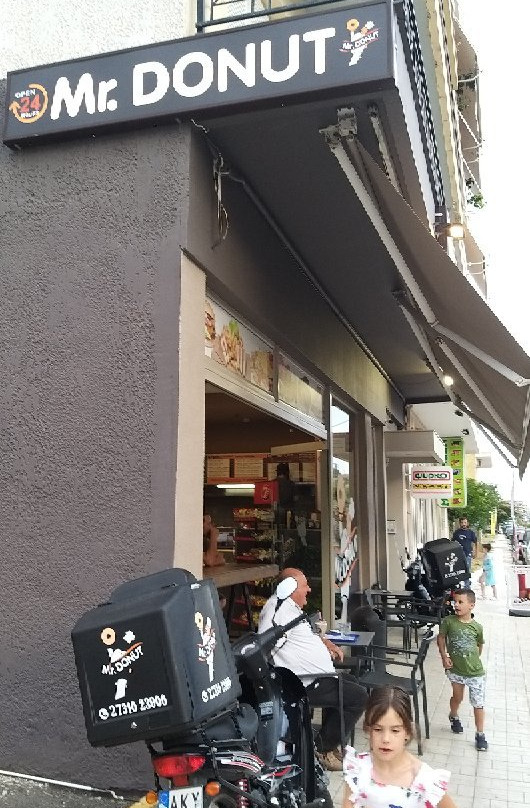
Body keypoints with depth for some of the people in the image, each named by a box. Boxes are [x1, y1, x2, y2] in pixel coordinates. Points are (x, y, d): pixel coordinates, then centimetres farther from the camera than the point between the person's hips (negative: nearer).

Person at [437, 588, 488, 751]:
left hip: (475, 672, -1)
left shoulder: (477, 627, -12)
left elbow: (480, 644, 8)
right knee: (457, 697, 21)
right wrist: (444, 657, -6)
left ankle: (480, 734, 22)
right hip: (455, 669, 1)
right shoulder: (448, 621, -14)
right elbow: (441, 638, 1)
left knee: (478, 704, 4)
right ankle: (453, 716, 51)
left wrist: (473, 659, 8)